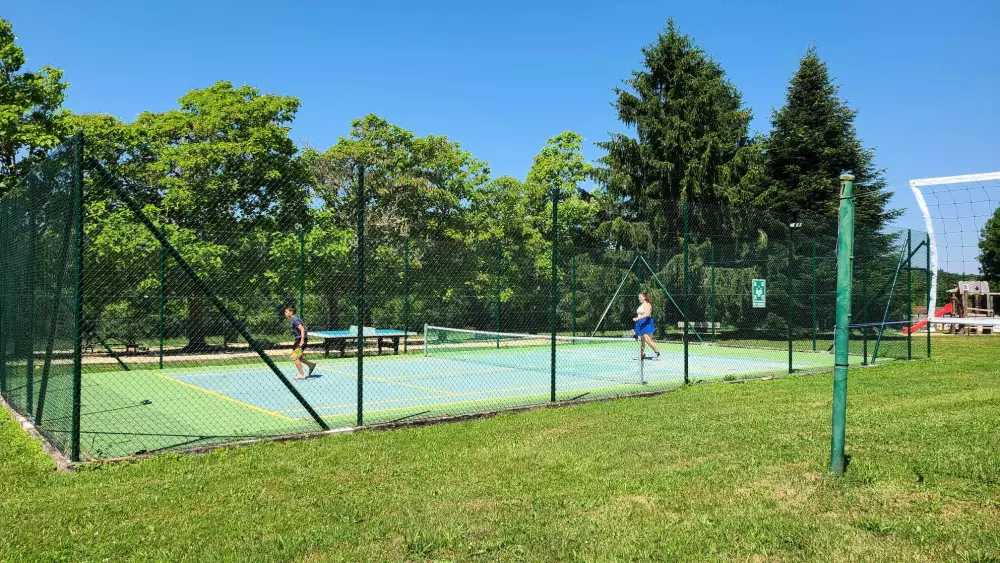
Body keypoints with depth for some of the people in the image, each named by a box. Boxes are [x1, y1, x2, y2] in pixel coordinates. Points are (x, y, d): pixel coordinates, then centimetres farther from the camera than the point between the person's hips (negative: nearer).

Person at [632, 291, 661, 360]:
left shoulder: (647, 304, -10)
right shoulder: (640, 305, 18)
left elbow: (647, 314, -25)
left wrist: (638, 318, -32)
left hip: (647, 323, -10)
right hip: (640, 324, 10)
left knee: (647, 340, -16)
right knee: (641, 340, 9)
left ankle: (657, 353, -6)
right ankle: (642, 354, 14)